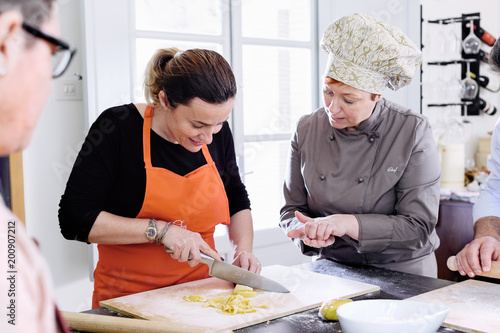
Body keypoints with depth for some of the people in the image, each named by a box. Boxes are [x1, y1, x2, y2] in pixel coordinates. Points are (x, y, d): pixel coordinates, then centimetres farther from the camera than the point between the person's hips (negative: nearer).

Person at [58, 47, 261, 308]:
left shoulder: (217, 132, 0)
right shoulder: (118, 128, -13)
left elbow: (237, 200, 16)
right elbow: (74, 220, -15)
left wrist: (243, 249, -1)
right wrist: (160, 230, -21)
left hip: (198, 295, 2)